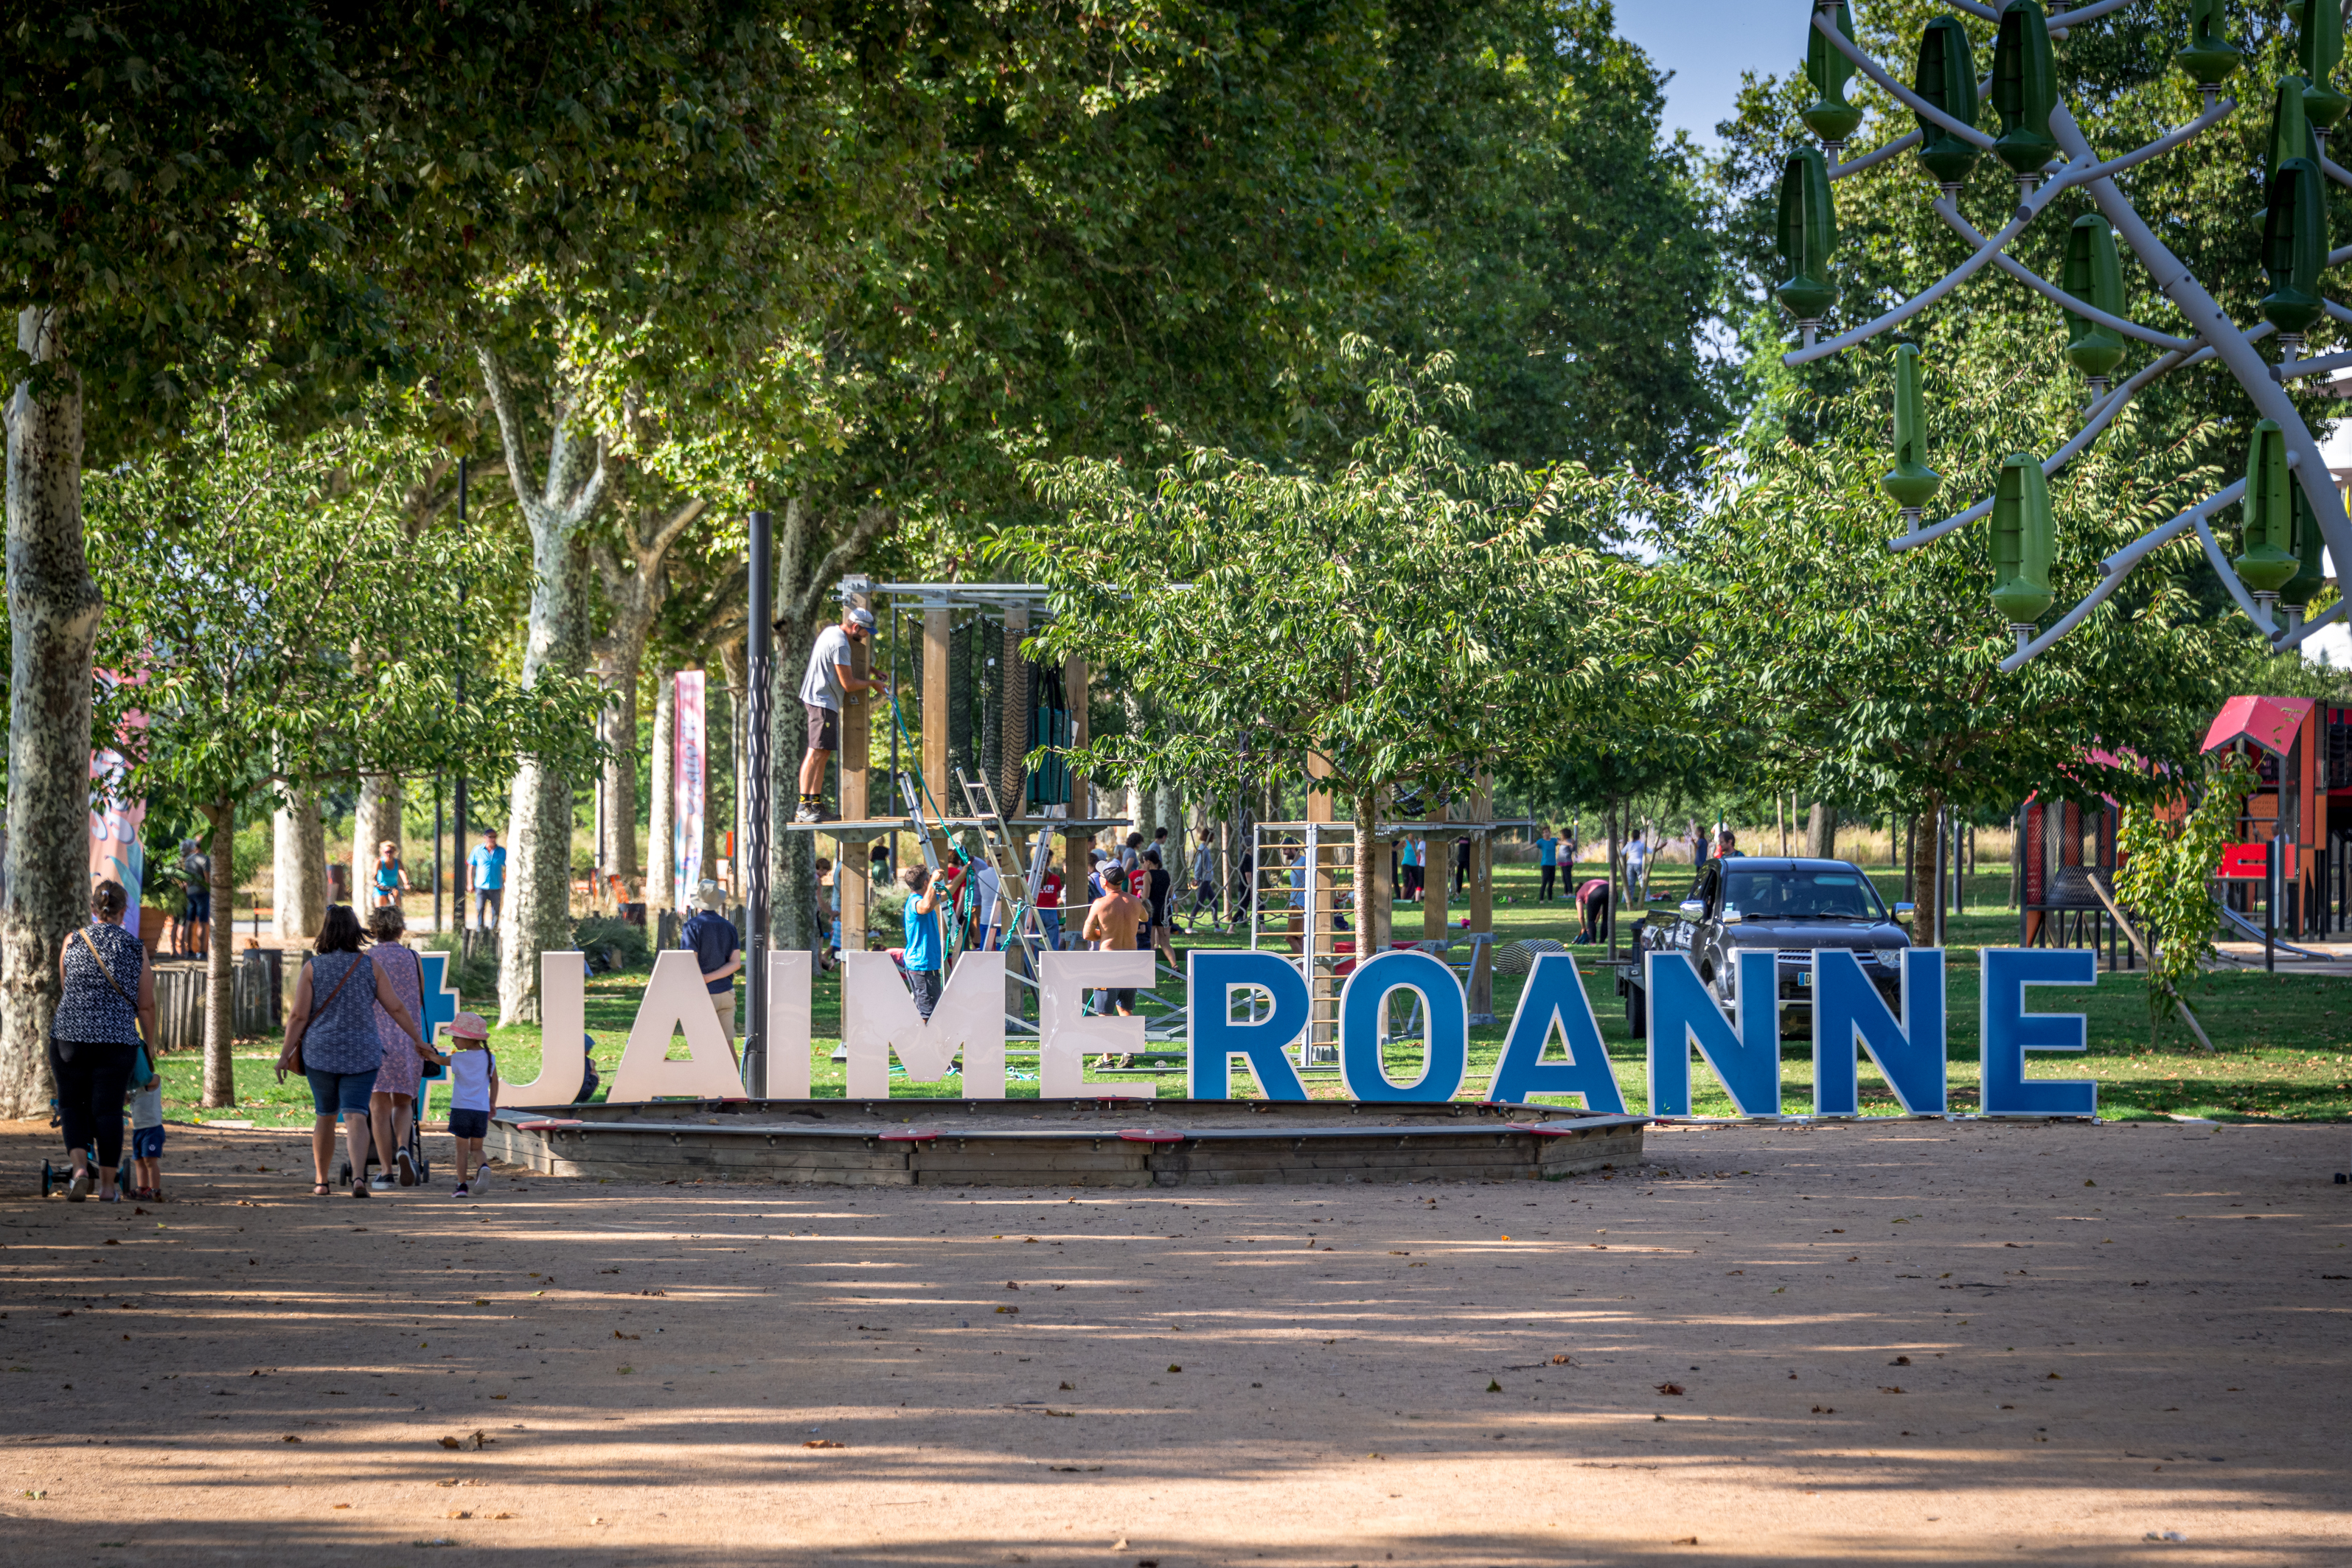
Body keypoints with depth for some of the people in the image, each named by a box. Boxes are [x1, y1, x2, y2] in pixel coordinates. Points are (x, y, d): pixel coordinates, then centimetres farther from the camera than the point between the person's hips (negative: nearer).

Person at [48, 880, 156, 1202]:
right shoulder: (136, 949, 1)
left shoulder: (73, 941, 1)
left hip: (71, 1033, 0)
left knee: (72, 1104, 10)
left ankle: (80, 1167, -12)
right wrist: (149, 1047, 14)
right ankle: (107, 1185, 6)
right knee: (107, 1109, 5)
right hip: (118, 1039, 0)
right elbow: (146, 1006, 4)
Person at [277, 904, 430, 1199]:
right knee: (355, 1117, -5)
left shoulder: (312, 968, -5)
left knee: (325, 1116, 17)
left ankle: (322, 1182, 22)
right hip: (361, 1053, 0)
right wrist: (420, 1042, 7)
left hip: (321, 1053, 0)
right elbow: (396, 1008, -2)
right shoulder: (369, 966, -2)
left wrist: (286, 1055, -2)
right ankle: (358, 1177, -26)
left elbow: (298, 1016, -8)